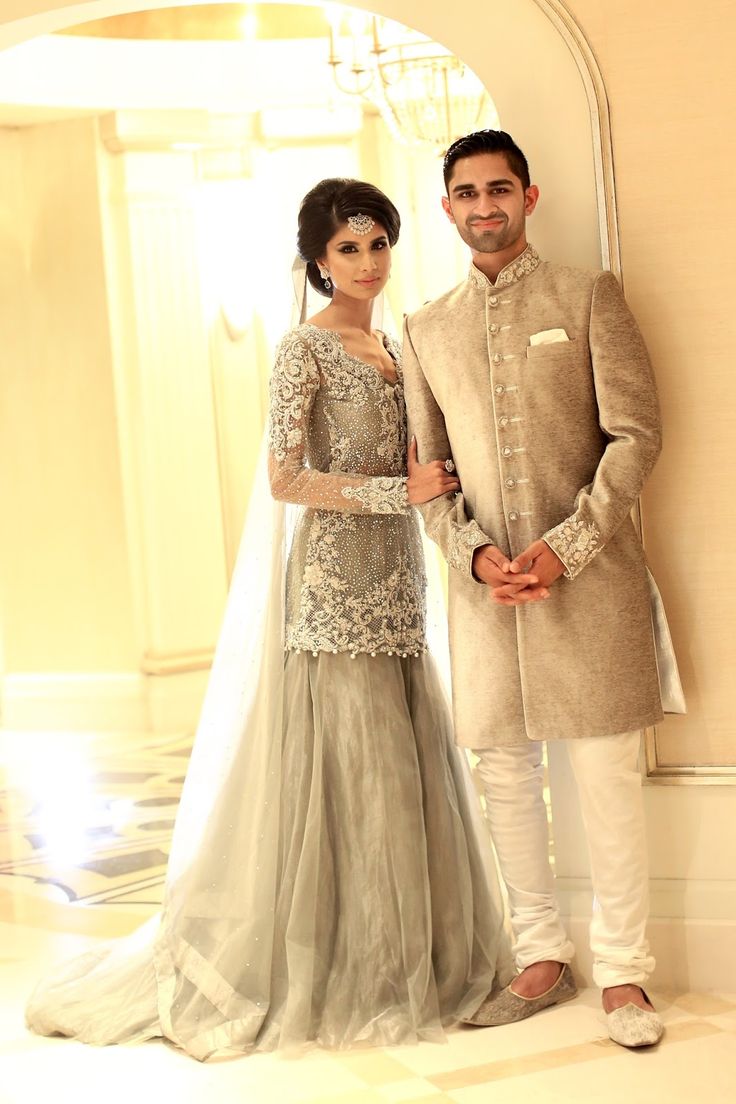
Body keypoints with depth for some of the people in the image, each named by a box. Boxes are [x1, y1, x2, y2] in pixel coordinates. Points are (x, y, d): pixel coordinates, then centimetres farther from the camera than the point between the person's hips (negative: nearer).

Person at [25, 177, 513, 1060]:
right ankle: (343, 969, 6)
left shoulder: (392, 348, 17)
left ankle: (401, 953, 20)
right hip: (334, 580, -7)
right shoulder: (305, 349, -6)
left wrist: (435, 474, 4)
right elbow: (285, 478, -15)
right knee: (348, 764, -5)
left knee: (404, 763, 9)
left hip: (393, 581, 8)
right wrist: (397, 491, -18)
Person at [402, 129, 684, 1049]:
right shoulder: (426, 329, 13)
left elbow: (636, 433, -3)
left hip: (588, 577, -3)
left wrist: (567, 545, -12)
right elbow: (427, 470, 12)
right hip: (485, 585, 4)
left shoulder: (588, 296, 3)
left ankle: (621, 969, 10)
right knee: (505, 775, 7)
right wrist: (473, 553, -6)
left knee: (606, 774, -1)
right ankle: (542, 956, 21)